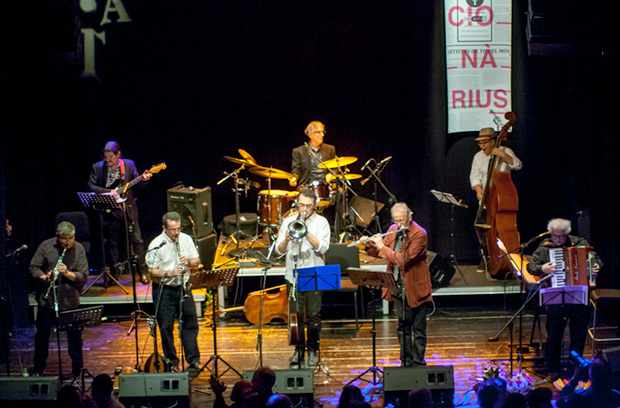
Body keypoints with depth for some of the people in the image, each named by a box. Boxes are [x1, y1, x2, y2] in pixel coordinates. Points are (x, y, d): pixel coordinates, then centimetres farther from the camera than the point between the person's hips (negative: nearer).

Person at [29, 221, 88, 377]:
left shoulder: (79, 249, -2)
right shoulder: (46, 246, -3)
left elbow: (83, 276, -5)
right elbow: (33, 267, 1)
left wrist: (68, 273, -23)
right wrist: (44, 277, -19)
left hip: (70, 301, 0)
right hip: (47, 299, 0)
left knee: (75, 335, 5)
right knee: (42, 334, 9)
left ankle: (77, 370, 19)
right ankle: (38, 370, 24)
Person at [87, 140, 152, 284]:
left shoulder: (129, 165, 3)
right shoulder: (97, 168, 1)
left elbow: (137, 186, 7)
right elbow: (90, 186, -7)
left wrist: (143, 179, -15)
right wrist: (108, 192, -18)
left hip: (128, 208, 0)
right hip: (109, 210, 0)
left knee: (136, 240, -1)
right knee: (112, 242, 4)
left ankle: (142, 272, 8)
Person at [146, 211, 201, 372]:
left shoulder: (186, 239, 2)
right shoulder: (156, 245, -11)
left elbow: (197, 261, 9)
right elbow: (152, 271, -12)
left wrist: (188, 262, -13)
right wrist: (169, 273, -26)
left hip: (183, 288, 4)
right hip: (164, 290, -4)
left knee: (190, 322, 4)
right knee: (166, 327, 2)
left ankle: (193, 360, 12)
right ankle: (171, 362, 14)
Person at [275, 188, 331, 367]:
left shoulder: (321, 222, 2)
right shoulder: (288, 222, 10)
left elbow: (322, 247, -11)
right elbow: (279, 250, 7)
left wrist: (306, 233, -20)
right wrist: (286, 240, -13)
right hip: (293, 276, 2)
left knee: (313, 316, -1)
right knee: (296, 315, 3)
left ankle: (312, 351, 9)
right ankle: (299, 350, 13)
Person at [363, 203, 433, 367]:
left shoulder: (419, 234, -17)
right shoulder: (393, 230, 5)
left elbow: (404, 259, -26)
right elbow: (379, 253, 15)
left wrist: (382, 246, -22)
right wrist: (369, 245, -6)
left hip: (415, 288, -7)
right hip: (398, 287, 7)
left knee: (418, 327, 1)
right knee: (403, 326, 13)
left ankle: (418, 362, 7)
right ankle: (406, 361, 21)